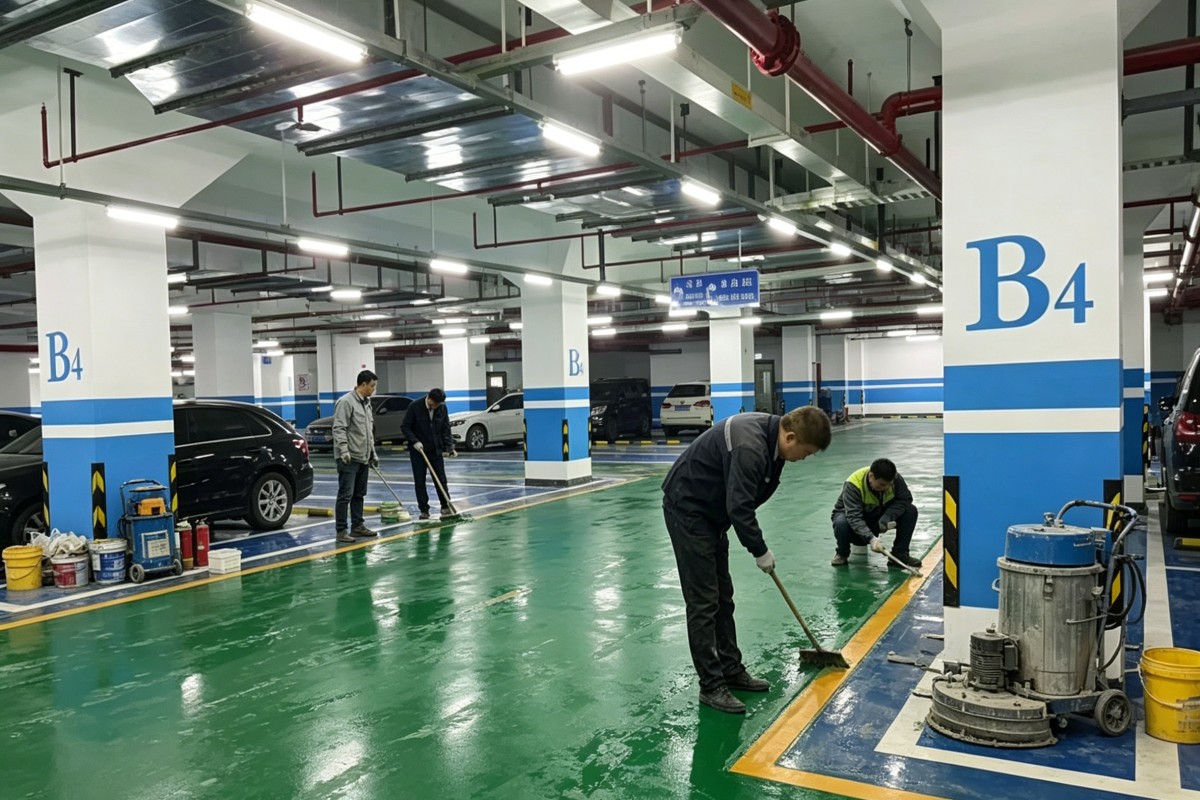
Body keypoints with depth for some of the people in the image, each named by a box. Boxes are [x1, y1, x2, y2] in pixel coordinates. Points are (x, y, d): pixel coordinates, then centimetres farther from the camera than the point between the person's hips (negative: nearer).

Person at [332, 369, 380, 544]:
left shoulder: (366, 403, 16)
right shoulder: (346, 402, -12)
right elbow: (339, 428, -19)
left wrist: (373, 453, 22)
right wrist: (344, 450, -27)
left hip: (363, 458, 9)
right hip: (349, 458, -9)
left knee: (359, 494, 13)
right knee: (345, 495, -7)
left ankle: (358, 526, 20)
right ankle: (341, 531, -3)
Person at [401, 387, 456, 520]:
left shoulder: (442, 408, -2)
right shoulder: (415, 407, -12)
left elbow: (446, 430, 5)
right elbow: (405, 427, -7)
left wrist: (450, 447, -5)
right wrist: (414, 441, -20)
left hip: (435, 450, 2)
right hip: (417, 450, -2)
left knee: (441, 479, 2)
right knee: (420, 482, 1)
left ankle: (446, 506, 14)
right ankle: (424, 510, 9)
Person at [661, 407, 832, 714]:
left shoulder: (770, 434, 0)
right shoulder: (749, 446, -30)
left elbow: (744, 499, 11)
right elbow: (740, 507, -28)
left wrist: (758, 546, 7)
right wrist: (761, 552, -15)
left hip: (711, 509, 10)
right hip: (687, 508, -10)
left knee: (723, 596, 14)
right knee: (703, 600, -5)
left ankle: (732, 671, 24)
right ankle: (711, 686, 4)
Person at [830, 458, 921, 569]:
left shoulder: (895, 479, -20)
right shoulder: (853, 485, -33)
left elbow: (905, 499, -13)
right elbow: (854, 517, -40)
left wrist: (887, 517, -31)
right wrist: (871, 539, -54)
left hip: (879, 516, 4)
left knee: (911, 510, -19)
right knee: (842, 524, -39)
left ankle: (899, 554, -8)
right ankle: (842, 553, -6)